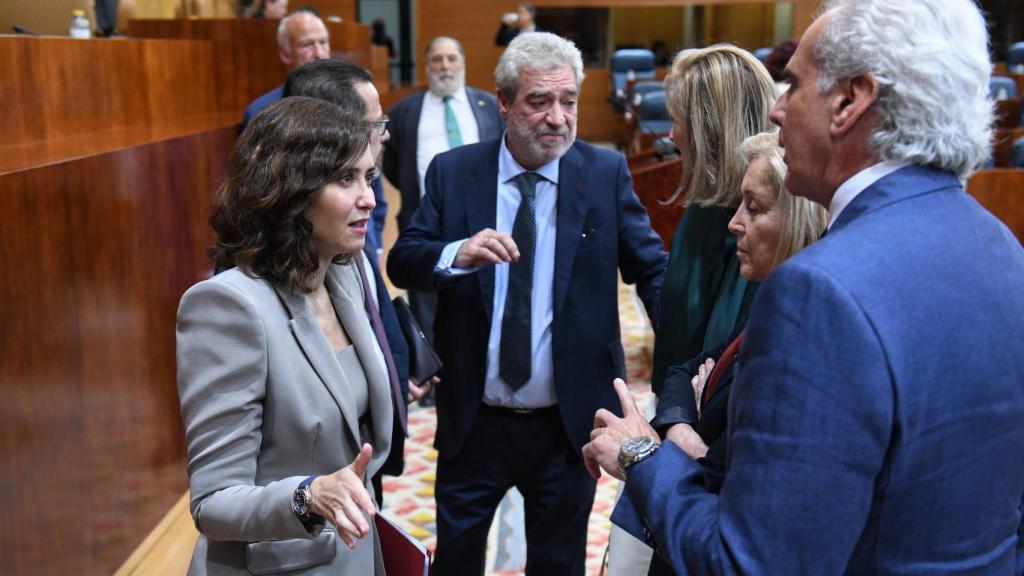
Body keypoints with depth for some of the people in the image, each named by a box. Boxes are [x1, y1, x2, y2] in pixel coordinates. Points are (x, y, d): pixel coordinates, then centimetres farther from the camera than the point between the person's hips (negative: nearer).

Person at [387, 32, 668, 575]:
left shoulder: (606, 172, -5)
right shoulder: (453, 171, -3)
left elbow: (652, 269, -6)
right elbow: (402, 261, -6)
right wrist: (456, 255, -28)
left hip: (568, 424, 0)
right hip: (471, 422, 1)